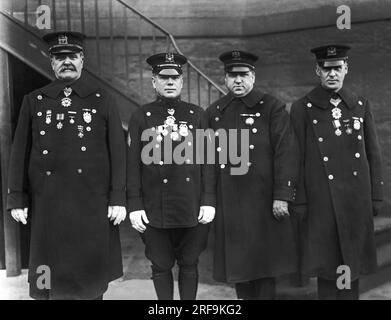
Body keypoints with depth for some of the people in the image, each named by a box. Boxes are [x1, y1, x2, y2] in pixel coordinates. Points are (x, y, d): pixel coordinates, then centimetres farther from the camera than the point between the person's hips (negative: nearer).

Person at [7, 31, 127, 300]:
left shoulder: (102, 100, 6)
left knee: (91, 273, 6)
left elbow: (118, 151, 1)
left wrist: (118, 199, -5)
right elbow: (20, 152, 8)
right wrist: (17, 199, 3)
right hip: (47, 203, 1)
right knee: (49, 275, 6)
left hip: (92, 202, -1)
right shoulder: (34, 101, 9)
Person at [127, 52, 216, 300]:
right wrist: (135, 205, -4)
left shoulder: (197, 114, 6)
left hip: (192, 208, 1)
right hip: (155, 210, 0)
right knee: (161, 266, 10)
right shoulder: (140, 117, 3)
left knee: (189, 265, 11)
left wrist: (209, 201, -2)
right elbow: (133, 164, 1)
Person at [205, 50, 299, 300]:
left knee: (264, 263, 5)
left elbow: (286, 153, -8)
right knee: (237, 262, 11)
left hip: (263, 202, -3)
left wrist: (282, 195, -13)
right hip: (228, 203, 4)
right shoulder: (214, 112, 10)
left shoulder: (272, 108, -2)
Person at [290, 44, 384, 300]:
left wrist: (376, 197, 6)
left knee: (352, 262, 9)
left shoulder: (362, 105, 8)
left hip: (357, 199, 3)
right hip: (322, 200, -2)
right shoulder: (302, 109, 0)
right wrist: (299, 203, -5)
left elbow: (373, 154, 10)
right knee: (327, 265, 4)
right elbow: (295, 159, -2)